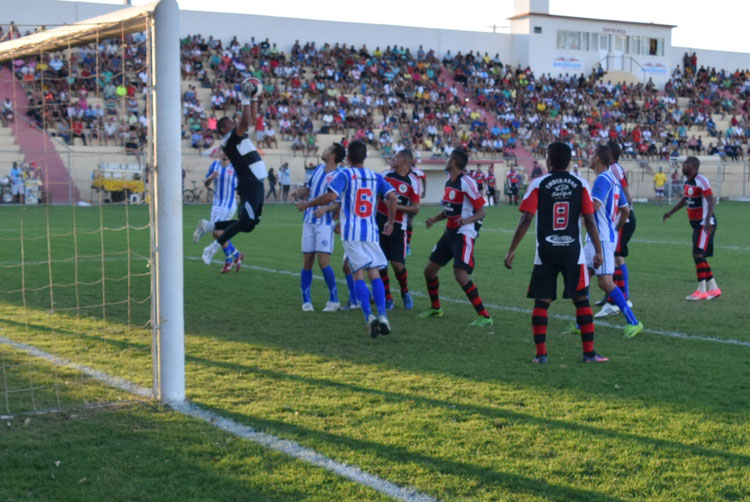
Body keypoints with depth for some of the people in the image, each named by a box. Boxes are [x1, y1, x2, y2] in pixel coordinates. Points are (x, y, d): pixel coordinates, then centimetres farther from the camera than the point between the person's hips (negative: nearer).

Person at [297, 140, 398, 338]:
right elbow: (392, 197, 1)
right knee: (374, 273, 6)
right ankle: (382, 316, -5)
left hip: (351, 232, -3)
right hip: (371, 232, 3)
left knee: (358, 274, -2)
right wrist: (390, 222, 12)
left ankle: (369, 316, -15)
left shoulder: (345, 174, -2)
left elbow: (331, 196, -17)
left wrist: (307, 204, -5)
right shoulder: (376, 177, 11)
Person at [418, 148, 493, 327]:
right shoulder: (448, 182, 10)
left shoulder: (466, 182, -17)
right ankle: (435, 308, 34)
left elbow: (481, 211, -16)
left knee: (460, 274, -21)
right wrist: (434, 219, 6)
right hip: (450, 233, 9)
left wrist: (466, 220, -35)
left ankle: (484, 316, -15)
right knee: (429, 270, 13)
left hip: (464, 235, -9)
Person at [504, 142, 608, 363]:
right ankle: (589, 352, 9)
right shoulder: (580, 184, 1)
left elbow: (526, 219, -8)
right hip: (573, 251, 1)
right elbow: (589, 220, -1)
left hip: (546, 253, -1)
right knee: (582, 301, 8)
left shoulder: (538, 184, -3)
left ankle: (541, 354, 4)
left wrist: (512, 250, -3)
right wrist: (598, 251, 6)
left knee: (541, 303, 7)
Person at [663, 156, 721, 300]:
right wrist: (670, 212, 31)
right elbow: (685, 199, 26)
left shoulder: (701, 181, -17)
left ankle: (702, 290, -6)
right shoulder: (687, 181, 10)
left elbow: (711, 200, -23)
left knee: (698, 254, -11)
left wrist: (708, 221, -32)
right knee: (700, 257, 11)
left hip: (705, 224, -9)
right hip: (696, 223, 9)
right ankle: (713, 289, 19)